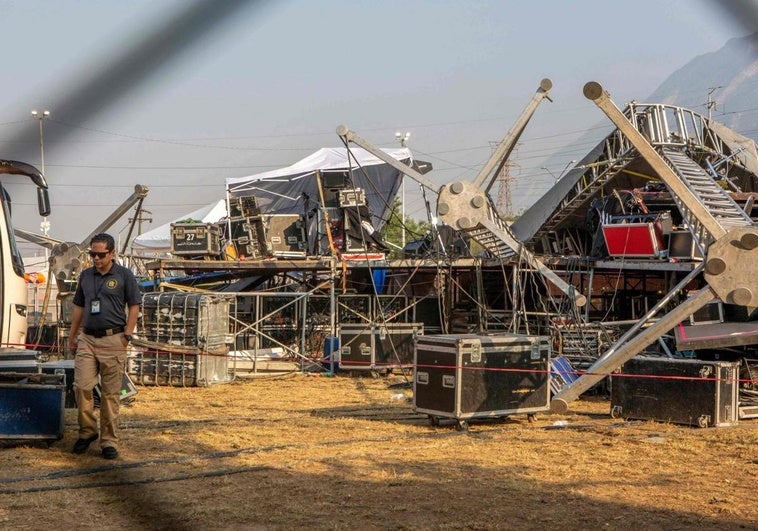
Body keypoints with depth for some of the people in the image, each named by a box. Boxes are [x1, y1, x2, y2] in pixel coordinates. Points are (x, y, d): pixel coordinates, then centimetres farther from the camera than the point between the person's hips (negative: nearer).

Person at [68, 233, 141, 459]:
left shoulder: (124, 275, -2)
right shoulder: (86, 275, 11)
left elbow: (134, 307, 0)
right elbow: (78, 307, 19)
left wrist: (127, 335, -8)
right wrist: (72, 336, 17)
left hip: (113, 341, -4)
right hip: (87, 339, 4)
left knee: (110, 393, 0)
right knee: (81, 386, -5)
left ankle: (109, 442, 8)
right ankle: (87, 431, 14)